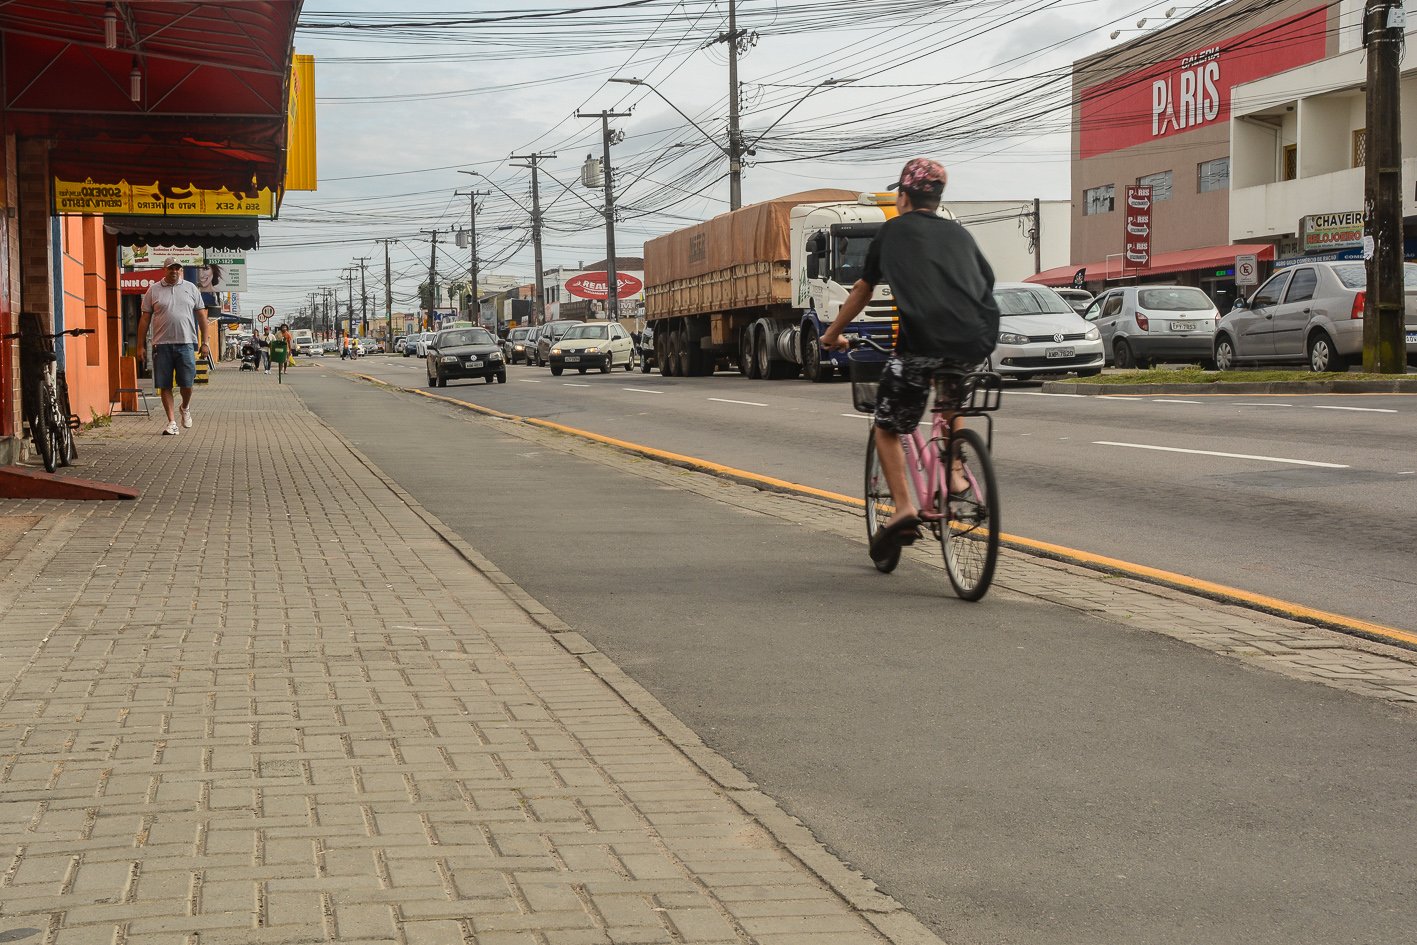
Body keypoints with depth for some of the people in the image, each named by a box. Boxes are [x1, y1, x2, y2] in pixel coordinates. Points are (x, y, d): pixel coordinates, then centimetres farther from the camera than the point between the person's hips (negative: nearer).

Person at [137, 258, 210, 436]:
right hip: (162, 344, 0)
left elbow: (201, 316, 11)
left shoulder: (191, 289, 10)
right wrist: (141, 344, 3)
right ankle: (171, 422, 7)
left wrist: (204, 342, 5)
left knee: (186, 383, -1)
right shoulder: (153, 290, 8)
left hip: (186, 343, 0)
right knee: (164, 385, 0)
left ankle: (186, 407, 29)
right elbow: (145, 318, 8)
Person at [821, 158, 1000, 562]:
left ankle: (903, 509, -4)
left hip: (924, 339, -4)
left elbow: (863, 289, 24)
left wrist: (833, 333, 38)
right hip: (979, 340, 4)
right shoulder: (958, 233, 25)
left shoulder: (894, 230, 17)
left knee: (888, 427, 14)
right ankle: (953, 476, 28)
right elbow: (987, 283, 29)